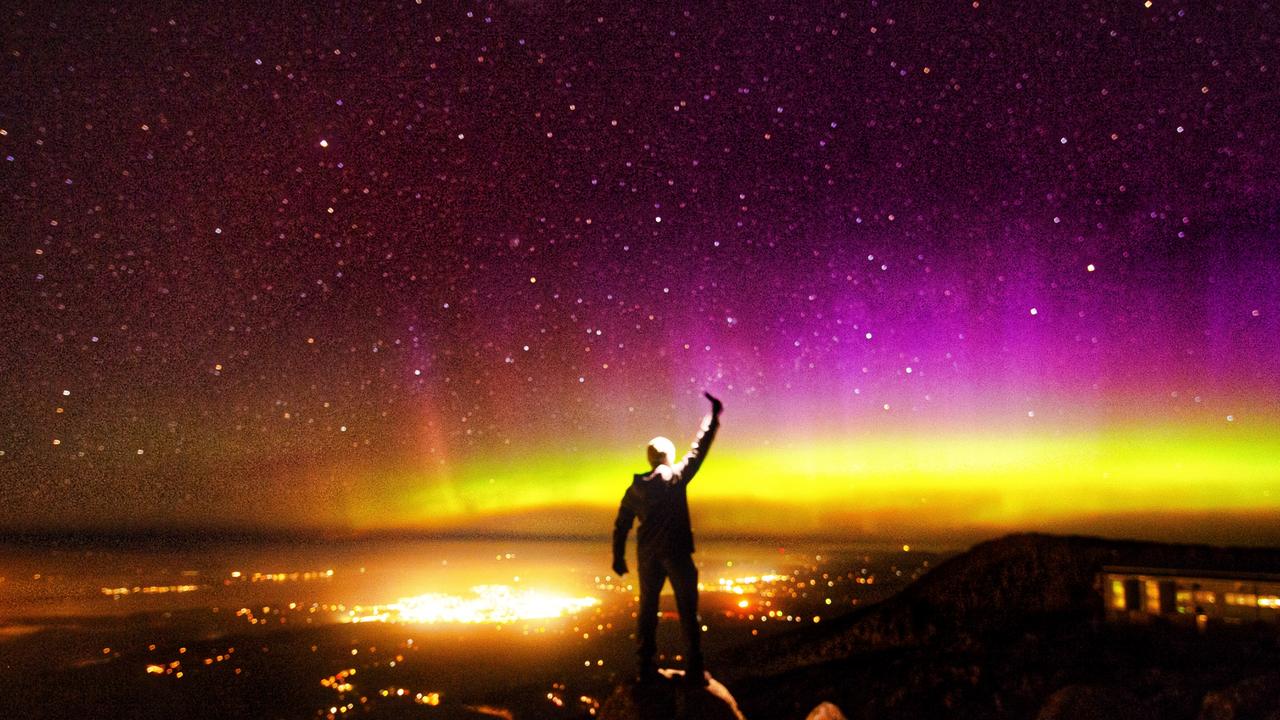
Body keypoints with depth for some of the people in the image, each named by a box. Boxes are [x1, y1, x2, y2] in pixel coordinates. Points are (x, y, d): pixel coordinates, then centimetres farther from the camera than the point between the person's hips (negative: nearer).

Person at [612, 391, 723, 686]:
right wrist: (713, 416, 1)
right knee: (688, 609, 4)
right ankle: (694, 668, 4)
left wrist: (618, 557, 16)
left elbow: (621, 526, 7)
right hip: (676, 552, -4)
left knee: (647, 608, 13)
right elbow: (699, 450, -6)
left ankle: (646, 666, 16)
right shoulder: (676, 477, -8)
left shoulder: (635, 488, 5)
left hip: (647, 554, 4)